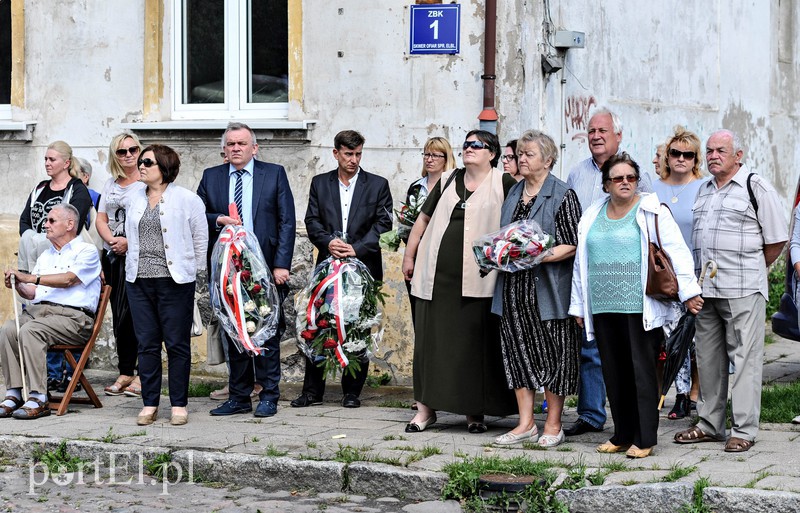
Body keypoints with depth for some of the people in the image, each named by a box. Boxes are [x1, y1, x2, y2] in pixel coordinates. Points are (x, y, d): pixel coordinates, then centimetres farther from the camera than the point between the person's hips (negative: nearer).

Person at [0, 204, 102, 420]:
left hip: (72, 316, -6)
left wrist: (31, 278, -17)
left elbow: (68, 280, -13)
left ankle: (38, 399, -33)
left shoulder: (86, 251, 5)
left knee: (30, 330, -33)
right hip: (38, 310, 6)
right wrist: (19, 286, 1)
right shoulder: (45, 256, 29)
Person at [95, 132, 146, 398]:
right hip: (112, 256, 6)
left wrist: (128, 241, -17)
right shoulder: (110, 184, 17)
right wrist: (111, 239, -5)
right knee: (119, 315, 7)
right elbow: (101, 219, 14)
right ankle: (125, 373, 13)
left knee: (135, 314, -11)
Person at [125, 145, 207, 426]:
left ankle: (179, 405, 7)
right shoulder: (134, 201, 13)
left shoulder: (187, 200, -3)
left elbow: (201, 239, 1)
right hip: (139, 281, 5)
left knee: (177, 345, 0)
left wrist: (191, 271, 3)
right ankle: (149, 404, 12)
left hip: (174, 282, -5)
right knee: (146, 344, 6)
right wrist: (136, 267, 15)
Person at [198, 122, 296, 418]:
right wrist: (217, 220, -12)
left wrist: (281, 264, -9)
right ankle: (239, 398, 15)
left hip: (265, 267, -3)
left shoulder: (274, 174, 3)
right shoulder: (211, 177, 10)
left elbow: (287, 222, -1)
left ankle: (268, 397, 8)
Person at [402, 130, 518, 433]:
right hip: (437, 277, 4)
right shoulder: (448, 181, 16)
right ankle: (426, 407, 11)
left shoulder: (504, 184, 2)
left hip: (477, 280, -4)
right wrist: (409, 256, 18)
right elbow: (424, 219, 20)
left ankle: (474, 411, 10)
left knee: (475, 345, 1)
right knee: (431, 340, 4)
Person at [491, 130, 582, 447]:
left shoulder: (562, 195, -5)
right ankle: (525, 424, 12)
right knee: (518, 350, 6)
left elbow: (572, 245, -10)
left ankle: (553, 425, 8)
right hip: (514, 289, 7)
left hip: (547, 289, -7)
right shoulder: (514, 193, 15)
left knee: (552, 354, 0)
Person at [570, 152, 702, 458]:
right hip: (603, 309, 5)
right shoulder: (592, 216, 15)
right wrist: (579, 305, 20)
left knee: (642, 372, -4)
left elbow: (677, 251, -5)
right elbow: (581, 262, 21)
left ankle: (645, 439, 0)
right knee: (614, 374, 8)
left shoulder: (652, 212, 0)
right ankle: (622, 436, 17)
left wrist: (688, 291, -12)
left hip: (640, 307, -5)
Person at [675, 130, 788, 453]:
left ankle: (744, 430, -1)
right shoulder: (704, 190, 17)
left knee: (744, 358, -5)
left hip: (742, 291, -7)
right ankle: (710, 424, 21)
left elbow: (777, 240, -4)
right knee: (708, 358, 12)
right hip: (705, 289, 7)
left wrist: (751, 270, 3)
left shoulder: (756, 187, -4)